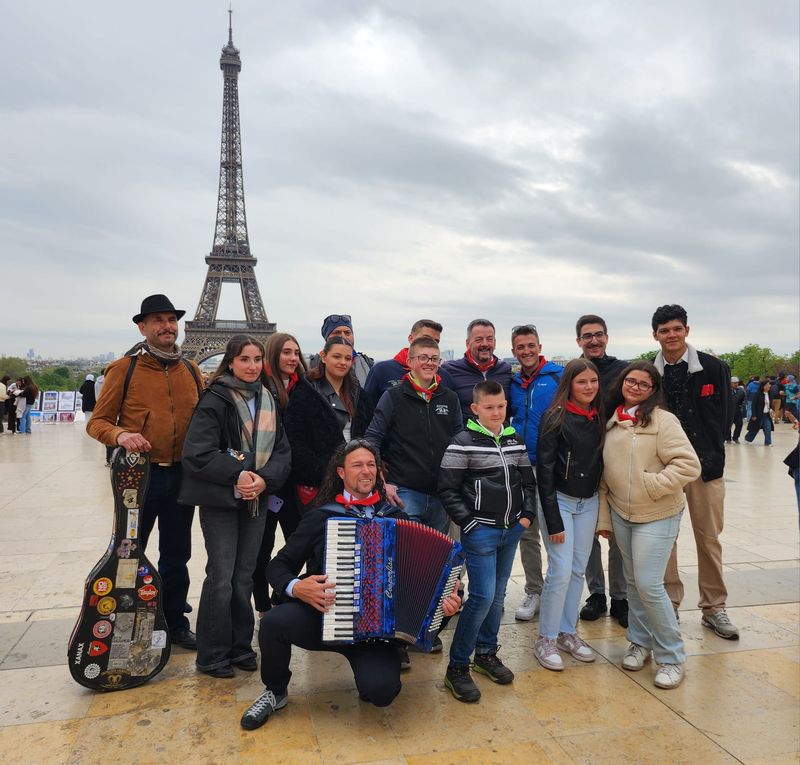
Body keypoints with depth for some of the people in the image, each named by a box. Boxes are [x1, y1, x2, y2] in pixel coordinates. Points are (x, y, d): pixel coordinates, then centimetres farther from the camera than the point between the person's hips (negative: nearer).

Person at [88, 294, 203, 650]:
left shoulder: (191, 370, 6)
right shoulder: (124, 368, -5)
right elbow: (97, 422, -4)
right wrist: (119, 435, -24)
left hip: (181, 475, 3)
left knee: (176, 555, 15)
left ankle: (175, 622, 31)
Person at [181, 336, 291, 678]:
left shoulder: (268, 401, 8)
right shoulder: (214, 400, -10)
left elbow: (282, 451, 5)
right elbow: (196, 454, -16)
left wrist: (265, 478, -12)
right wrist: (236, 475, -21)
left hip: (257, 500, 5)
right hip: (219, 500, -5)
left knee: (244, 576, 12)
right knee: (221, 577, -1)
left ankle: (240, 647, 26)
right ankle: (212, 655, 16)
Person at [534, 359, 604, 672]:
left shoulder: (599, 417, 4)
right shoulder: (555, 417, -13)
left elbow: (601, 462, 10)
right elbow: (545, 470, -14)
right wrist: (552, 520, -16)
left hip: (589, 502, 6)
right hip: (559, 500, -6)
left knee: (579, 570, 11)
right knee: (561, 572, -6)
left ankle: (567, 632, 26)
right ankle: (546, 640, 10)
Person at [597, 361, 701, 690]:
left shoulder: (662, 420, -12)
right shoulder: (611, 422, 6)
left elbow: (689, 465, -18)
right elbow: (604, 474, 10)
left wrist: (653, 485, -21)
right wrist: (603, 515, 10)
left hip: (657, 516, -5)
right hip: (620, 514, 6)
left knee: (649, 584, -7)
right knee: (633, 582, 15)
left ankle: (671, 657, 13)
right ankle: (640, 642, 34)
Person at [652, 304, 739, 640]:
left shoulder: (714, 368, 0)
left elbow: (724, 416, 2)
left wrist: (711, 455, -4)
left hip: (705, 464, 0)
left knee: (709, 538, 8)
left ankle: (714, 608, 21)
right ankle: (670, 605, 18)